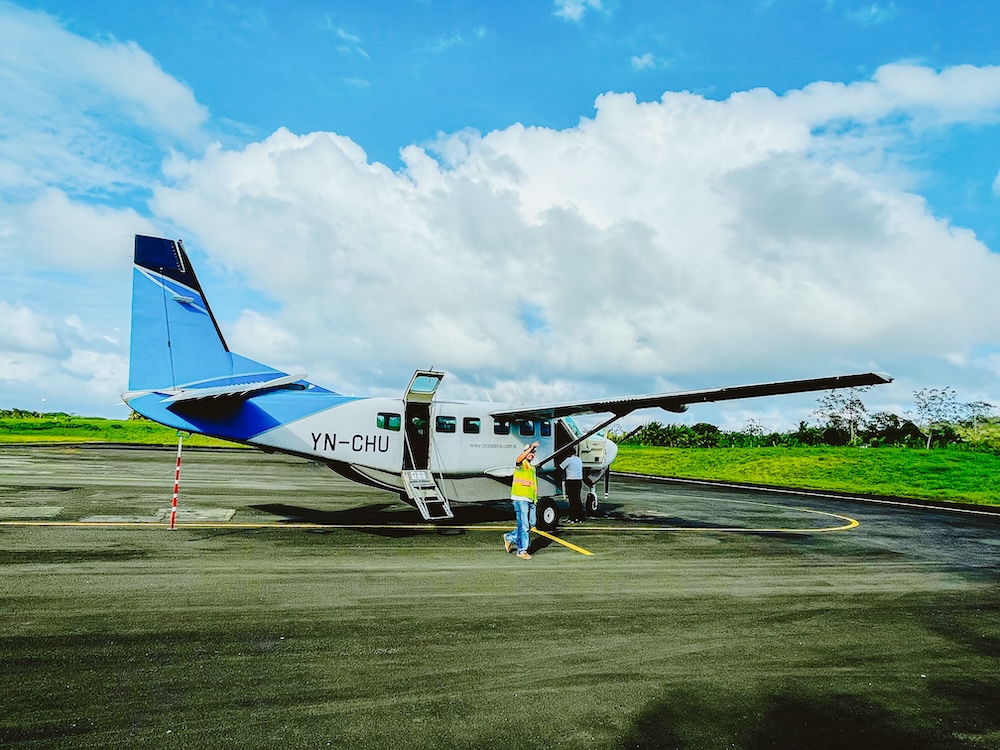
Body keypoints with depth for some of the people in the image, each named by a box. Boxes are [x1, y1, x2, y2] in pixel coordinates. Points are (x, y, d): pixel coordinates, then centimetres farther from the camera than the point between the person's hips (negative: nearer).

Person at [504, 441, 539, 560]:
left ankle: (510, 537, 27)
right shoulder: (521, 465, -2)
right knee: (523, 525, -9)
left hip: (530, 500, 8)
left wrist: (535, 498, 18)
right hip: (520, 499, -8)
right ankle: (522, 550, -3)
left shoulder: (532, 468, 23)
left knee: (531, 523, 11)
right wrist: (531, 447, -34)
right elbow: (520, 458, -28)